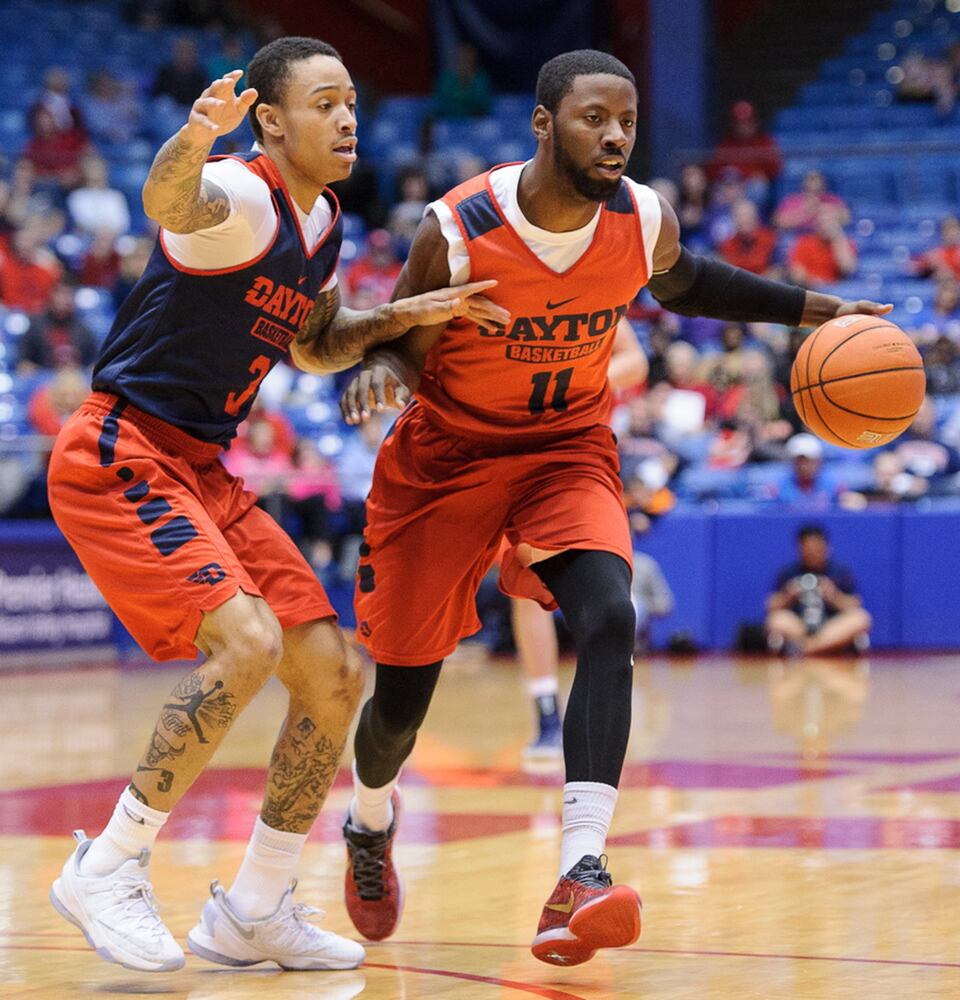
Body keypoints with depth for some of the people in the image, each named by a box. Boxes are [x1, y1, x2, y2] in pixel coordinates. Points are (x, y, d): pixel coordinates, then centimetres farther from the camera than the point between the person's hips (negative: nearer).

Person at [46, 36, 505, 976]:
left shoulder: (321, 224, 12)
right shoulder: (240, 196, -16)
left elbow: (320, 344, 30)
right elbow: (169, 203, -42)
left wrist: (407, 316, 11)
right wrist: (192, 139, -65)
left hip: (201, 470, 9)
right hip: (119, 456, -9)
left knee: (334, 676, 5)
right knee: (247, 640, -27)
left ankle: (253, 913, 17)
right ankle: (106, 870, -14)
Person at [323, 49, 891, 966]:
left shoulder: (644, 220, -13)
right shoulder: (457, 233, -25)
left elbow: (682, 283, 11)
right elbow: (402, 347, -11)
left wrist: (809, 308, 3)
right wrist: (377, 370, -36)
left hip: (568, 450, 2)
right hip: (448, 455, -2)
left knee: (609, 623, -27)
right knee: (402, 692, 6)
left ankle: (579, 875, -35)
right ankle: (370, 824, 42)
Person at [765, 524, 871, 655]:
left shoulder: (841, 573, 8)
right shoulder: (788, 574, 8)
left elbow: (855, 608, 1)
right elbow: (771, 607, 2)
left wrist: (835, 597, -18)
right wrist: (787, 596, -18)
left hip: (835, 630, 1)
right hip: (796, 629, -1)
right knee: (778, 619, -30)